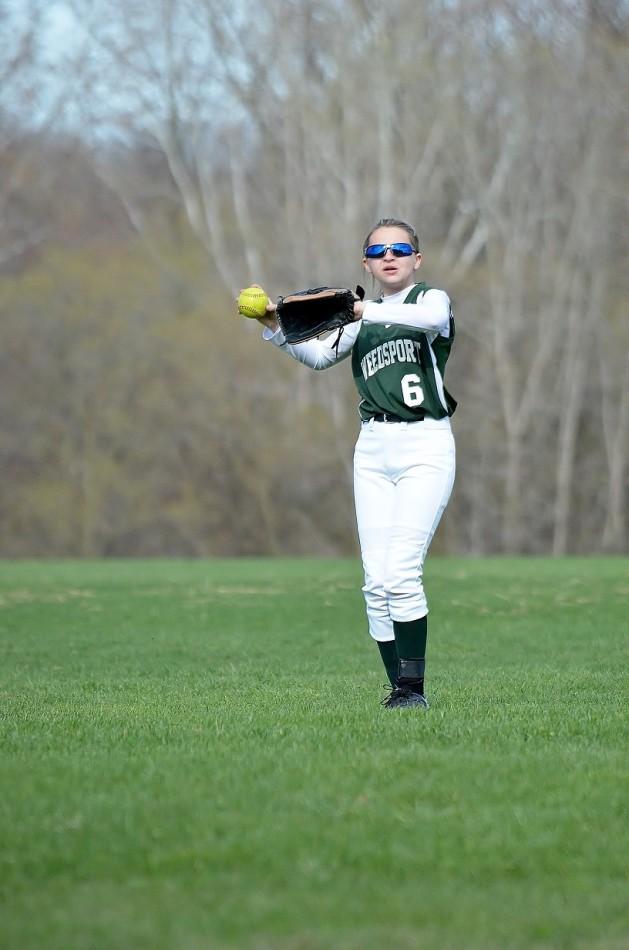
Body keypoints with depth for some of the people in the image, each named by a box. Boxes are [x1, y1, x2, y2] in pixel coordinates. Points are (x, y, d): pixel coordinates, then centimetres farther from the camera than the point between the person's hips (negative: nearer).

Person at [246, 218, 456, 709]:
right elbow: (320, 355, 9)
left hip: (425, 447, -5)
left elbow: (431, 319, -21)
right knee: (377, 582, -2)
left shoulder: (432, 297, 2)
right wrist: (276, 327, -6)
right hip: (373, 449, 5)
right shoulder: (360, 319, 19)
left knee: (401, 572, -16)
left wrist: (367, 312, -32)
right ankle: (399, 687, 4)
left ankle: (414, 688, -11)